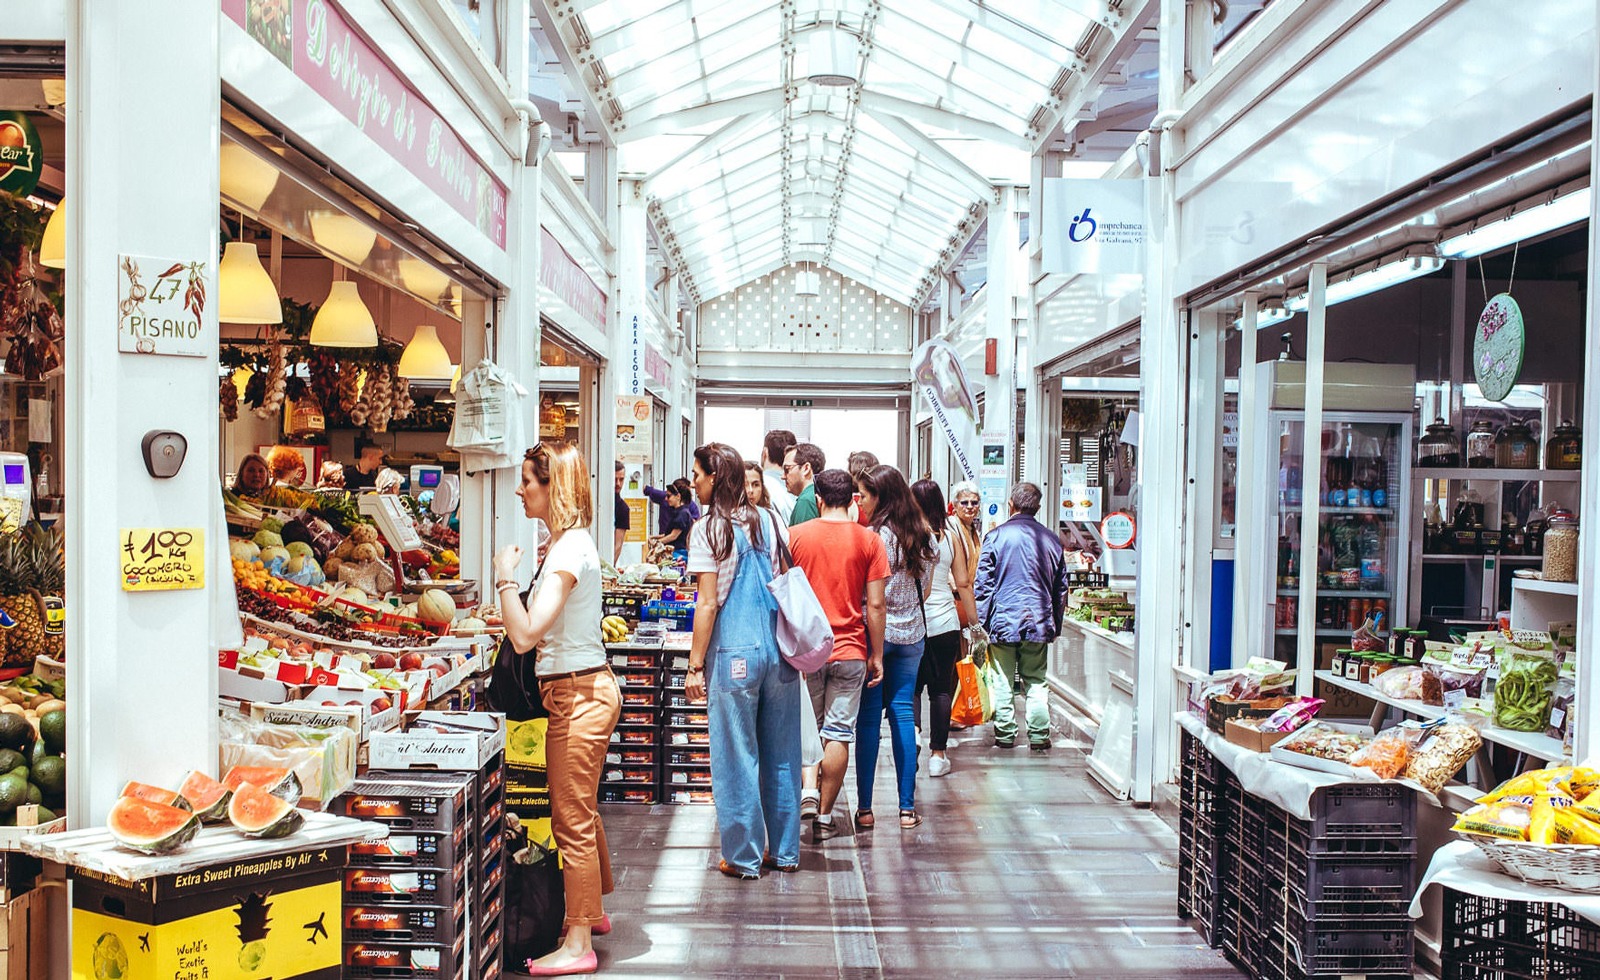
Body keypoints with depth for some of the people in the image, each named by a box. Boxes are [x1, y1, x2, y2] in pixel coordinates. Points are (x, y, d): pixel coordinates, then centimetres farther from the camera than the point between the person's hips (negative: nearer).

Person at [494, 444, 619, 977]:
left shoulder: (569, 548, -20)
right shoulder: (568, 542, 11)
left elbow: (525, 635, -25)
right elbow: (537, 632, 16)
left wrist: (505, 578, -14)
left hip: (577, 693, -10)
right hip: (585, 688, 10)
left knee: (572, 820, -1)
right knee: (582, 812, 22)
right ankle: (593, 912, 39)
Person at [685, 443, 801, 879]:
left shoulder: (709, 528, -8)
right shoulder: (767, 521, 8)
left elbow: (709, 604, -11)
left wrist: (695, 665, -6)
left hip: (735, 655, -6)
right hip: (779, 649, 6)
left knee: (736, 758, 5)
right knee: (781, 756, 12)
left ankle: (744, 858, 13)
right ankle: (785, 851, 22)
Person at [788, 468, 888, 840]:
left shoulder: (795, 535, -1)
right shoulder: (869, 540, -3)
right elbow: (875, 605, -4)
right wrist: (877, 655, 5)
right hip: (850, 651, -1)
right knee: (839, 732, 4)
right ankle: (824, 817, 8)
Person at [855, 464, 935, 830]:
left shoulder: (872, 536, -14)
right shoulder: (923, 536, 5)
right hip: (912, 633, 5)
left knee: (869, 717, 2)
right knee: (902, 713, 10)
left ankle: (865, 807, 7)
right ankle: (907, 808, 11)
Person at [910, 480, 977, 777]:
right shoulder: (951, 537, 0)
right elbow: (963, 583, 3)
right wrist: (973, 620, 11)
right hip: (945, 624, 2)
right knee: (941, 689, 8)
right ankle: (938, 755, 10)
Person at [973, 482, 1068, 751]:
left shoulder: (996, 536, -5)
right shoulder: (1051, 539, 5)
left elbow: (982, 583, -5)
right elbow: (1061, 586, 13)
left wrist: (981, 621, 1)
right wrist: (1056, 625, 22)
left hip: (1003, 619, -2)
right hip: (1039, 621, 2)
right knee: (1036, 682, 10)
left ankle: (1005, 734, 11)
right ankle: (1039, 736, 8)